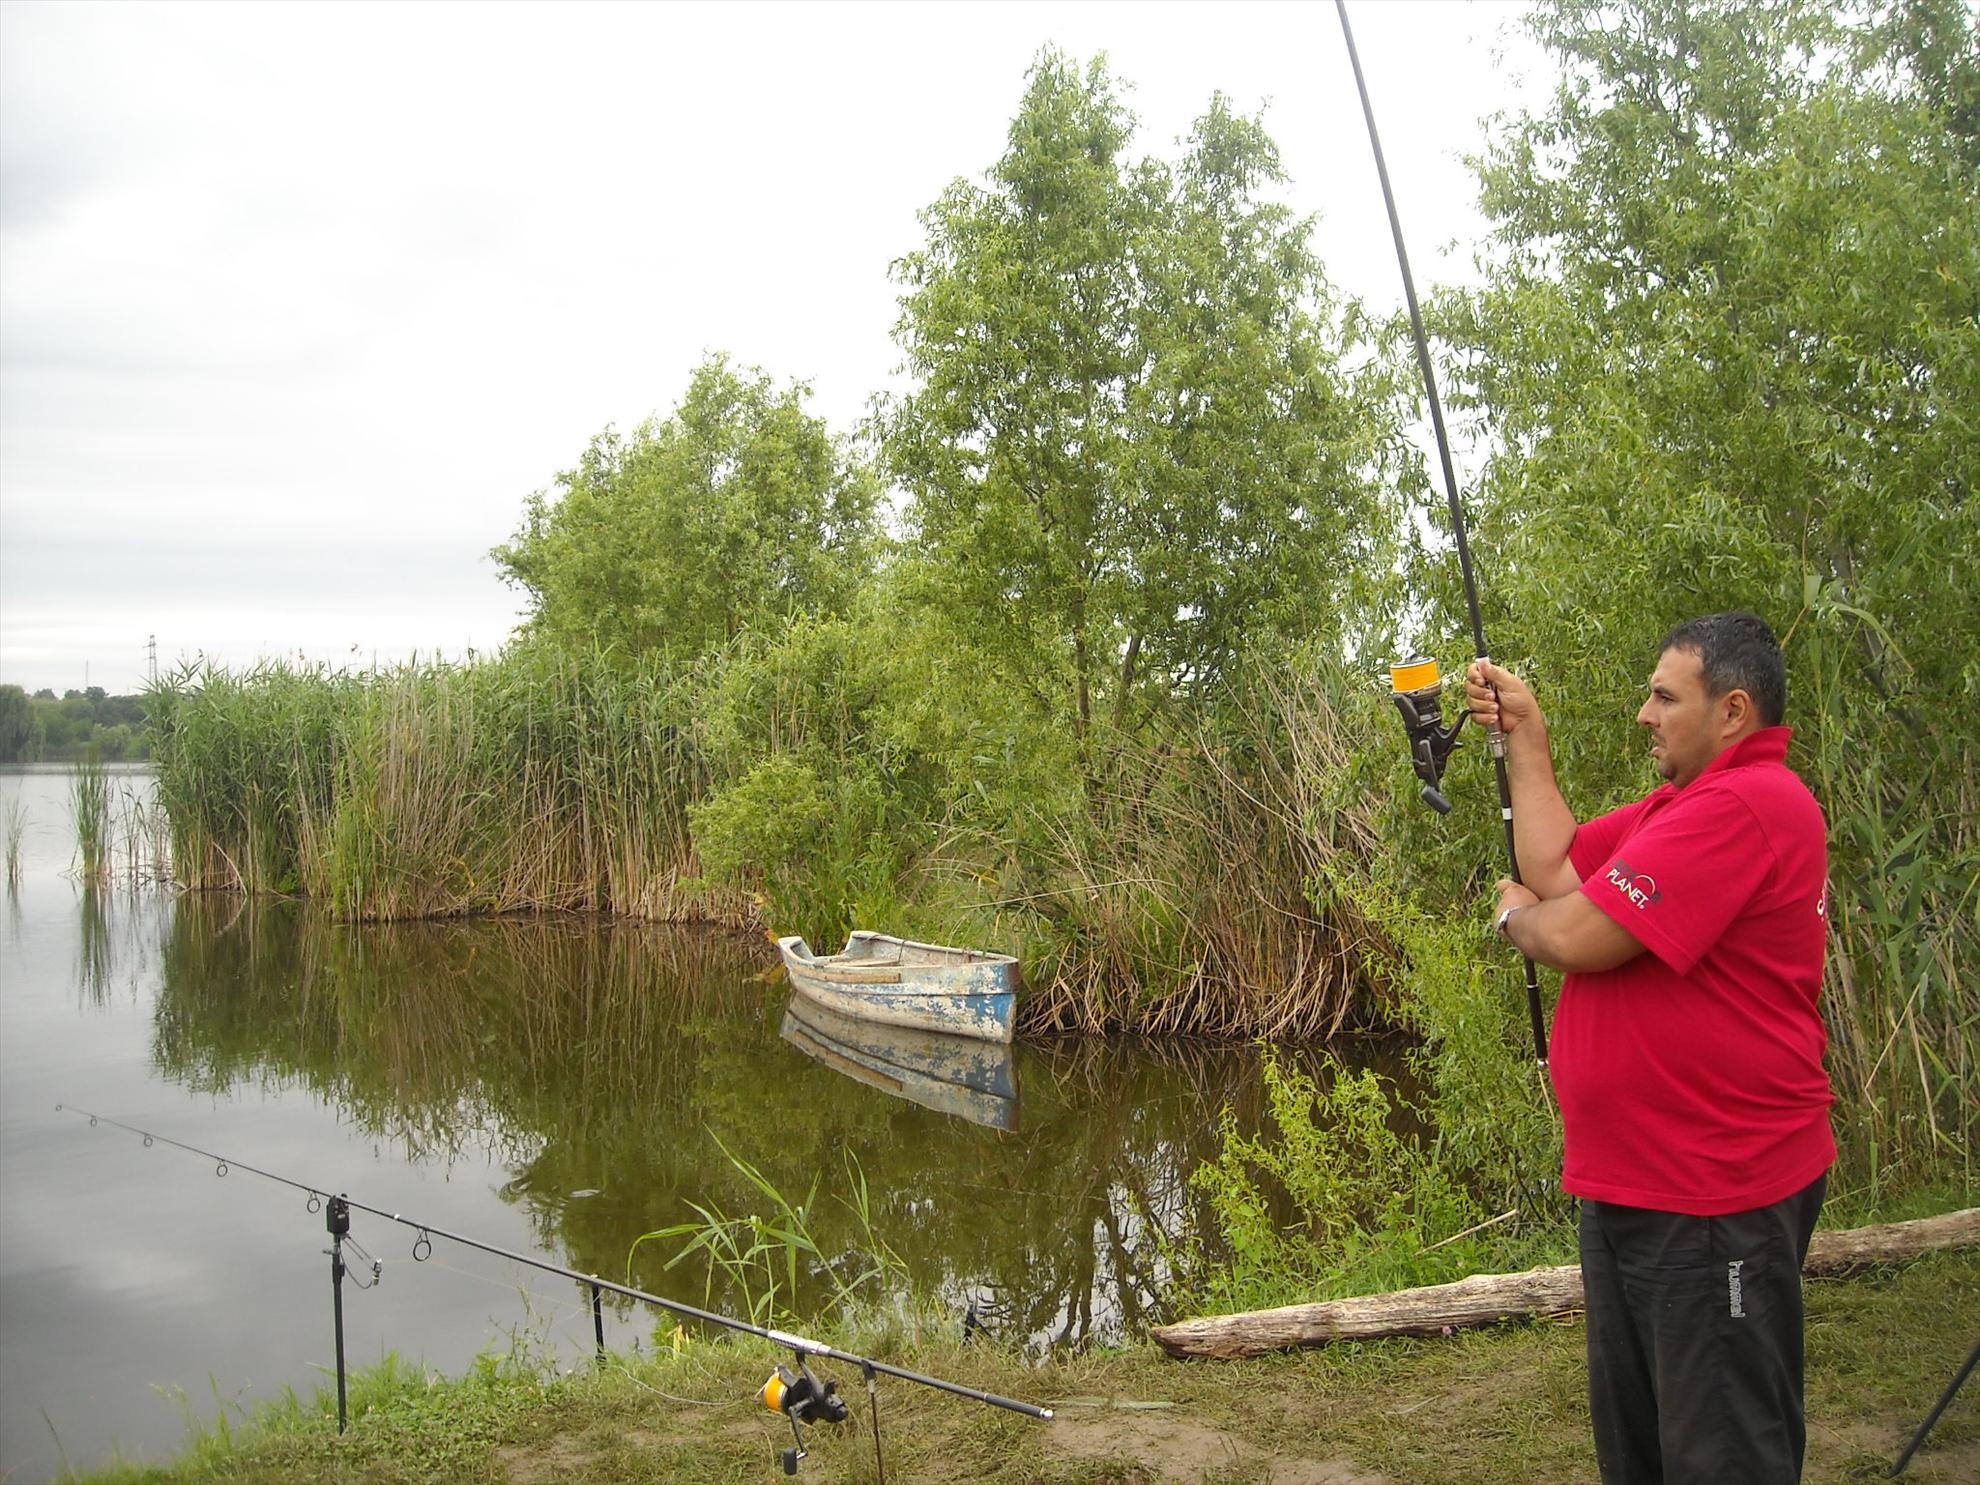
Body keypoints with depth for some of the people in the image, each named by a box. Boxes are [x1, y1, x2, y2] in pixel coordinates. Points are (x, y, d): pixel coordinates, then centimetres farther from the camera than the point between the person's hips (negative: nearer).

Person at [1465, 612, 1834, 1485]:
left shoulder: (1746, 805, -21)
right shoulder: (1681, 804, 14)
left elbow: (1575, 937, -25)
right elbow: (1555, 870, 8)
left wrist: (1515, 914, -2)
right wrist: (1524, 736, 7)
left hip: (1714, 1199, -11)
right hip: (1630, 1183, 11)